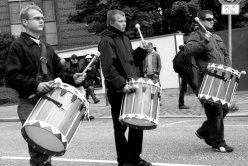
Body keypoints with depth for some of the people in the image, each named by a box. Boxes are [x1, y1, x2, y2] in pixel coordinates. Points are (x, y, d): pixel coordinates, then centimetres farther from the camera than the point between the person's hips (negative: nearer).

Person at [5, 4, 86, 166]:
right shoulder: (18, 46, -2)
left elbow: (58, 72, 22)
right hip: (29, 104, -6)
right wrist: (36, 85, -21)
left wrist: (72, 78, 2)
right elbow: (12, 77, -11)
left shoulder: (47, 48, 19)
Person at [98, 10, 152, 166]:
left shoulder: (125, 39, 16)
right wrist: (121, 84, -28)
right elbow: (108, 68, -20)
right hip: (118, 91, -8)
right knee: (120, 126, 2)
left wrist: (141, 51, 4)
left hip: (130, 88, 8)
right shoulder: (107, 41, -11)